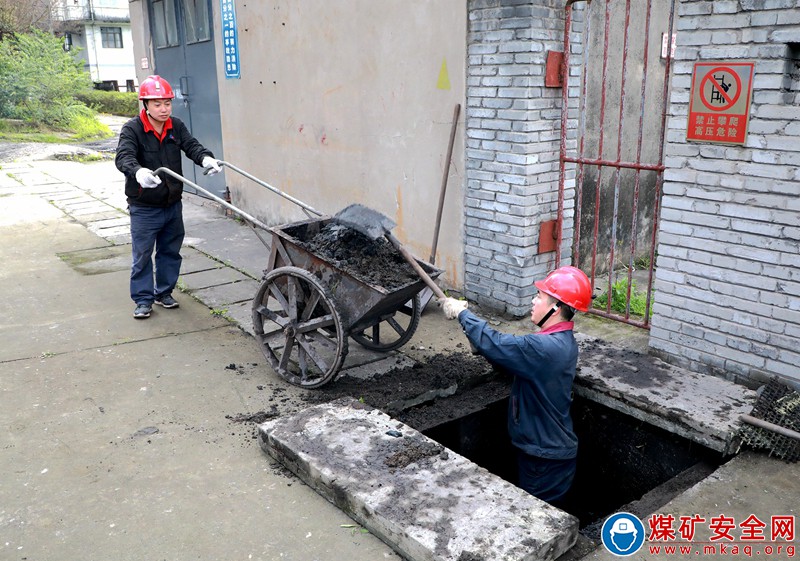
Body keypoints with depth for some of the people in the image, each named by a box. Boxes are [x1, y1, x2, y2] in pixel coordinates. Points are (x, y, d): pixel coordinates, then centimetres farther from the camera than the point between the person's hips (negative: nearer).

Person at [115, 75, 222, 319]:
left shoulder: (176, 126, 2)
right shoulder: (132, 129, -13)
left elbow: (191, 145, -11)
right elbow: (123, 157, -28)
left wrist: (206, 158, -35)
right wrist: (138, 171, -51)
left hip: (173, 204, 5)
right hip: (144, 207, -5)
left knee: (171, 251, 14)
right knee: (142, 255, 2)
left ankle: (164, 292, 30)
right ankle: (143, 299, 15)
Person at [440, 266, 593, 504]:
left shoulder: (546, 348, -30)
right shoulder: (561, 342, 3)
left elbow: (494, 344, -29)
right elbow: (509, 355, 9)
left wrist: (462, 312, -15)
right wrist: (481, 344, -7)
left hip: (546, 457, -9)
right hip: (543, 448, 9)